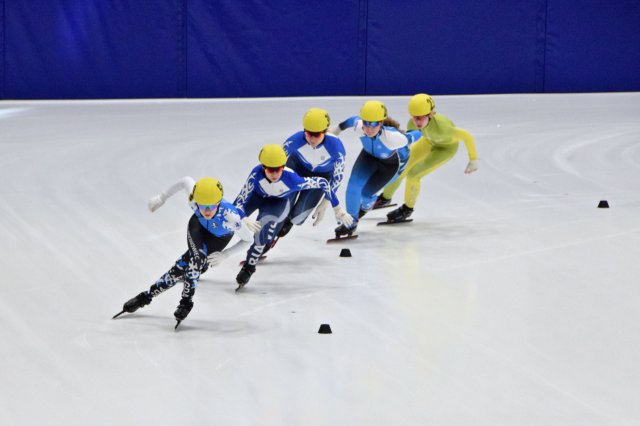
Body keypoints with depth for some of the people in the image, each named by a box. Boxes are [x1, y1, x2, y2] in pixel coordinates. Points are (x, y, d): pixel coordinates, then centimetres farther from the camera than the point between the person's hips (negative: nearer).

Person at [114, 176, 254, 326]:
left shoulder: (231, 217, -43)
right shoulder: (194, 199, -37)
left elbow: (248, 239, -24)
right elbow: (186, 180, -13)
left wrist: (224, 255, -32)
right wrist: (161, 198, -7)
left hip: (219, 238, -1)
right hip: (198, 225, 1)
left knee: (185, 265, -18)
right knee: (197, 257, -26)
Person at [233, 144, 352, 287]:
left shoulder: (292, 178, -40)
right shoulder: (256, 174, -39)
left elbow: (322, 183, -26)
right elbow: (240, 202, -34)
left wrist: (338, 209, -16)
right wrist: (245, 220, -54)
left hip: (281, 200, -2)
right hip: (257, 194, 2)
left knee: (266, 224, -29)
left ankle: (249, 266, -10)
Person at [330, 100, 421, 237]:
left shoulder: (391, 136, -45)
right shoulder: (359, 127, -34)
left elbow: (415, 136, -27)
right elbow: (354, 120, -9)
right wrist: (338, 128, 9)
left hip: (391, 163, -3)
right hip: (370, 155, 3)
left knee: (366, 193, -8)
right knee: (354, 185, -16)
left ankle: (367, 205, 32)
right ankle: (351, 222, 10)